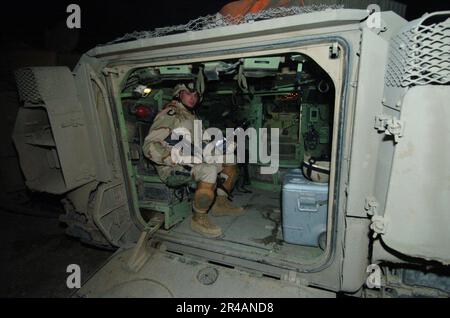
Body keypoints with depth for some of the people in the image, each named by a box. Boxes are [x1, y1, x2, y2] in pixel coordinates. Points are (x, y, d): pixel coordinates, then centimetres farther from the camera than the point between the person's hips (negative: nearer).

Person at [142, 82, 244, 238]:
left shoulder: (191, 115, 15)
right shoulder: (170, 114, -12)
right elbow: (149, 146, -21)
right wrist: (179, 159, -33)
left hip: (191, 161, 9)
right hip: (172, 170, -9)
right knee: (210, 170, -34)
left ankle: (220, 202, 10)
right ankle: (199, 219, -18)